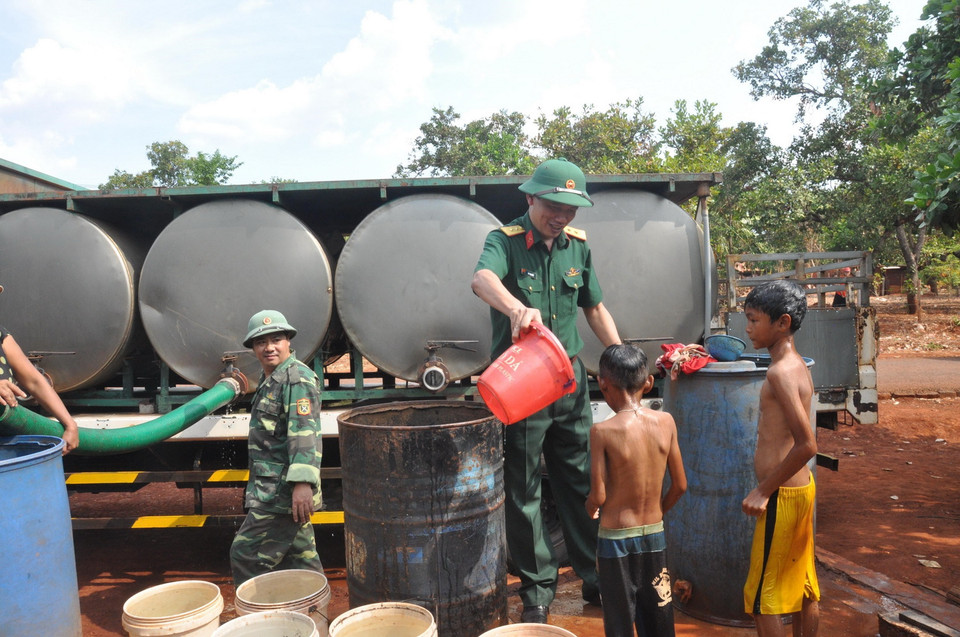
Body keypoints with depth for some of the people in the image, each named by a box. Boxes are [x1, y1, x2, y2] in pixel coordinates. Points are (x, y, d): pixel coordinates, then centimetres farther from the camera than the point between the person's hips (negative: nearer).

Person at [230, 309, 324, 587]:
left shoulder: (297, 377, -14)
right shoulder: (270, 380, 18)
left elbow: (304, 433, -25)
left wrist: (303, 482, -32)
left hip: (283, 491, -10)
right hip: (274, 489, 10)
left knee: (246, 556, -4)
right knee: (301, 557, 16)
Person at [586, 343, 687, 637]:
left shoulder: (603, 431, -19)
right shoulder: (666, 422, -7)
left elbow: (598, 495, -16)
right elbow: (680, 484, 0)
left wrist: (590, 507, 6)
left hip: (616, 538, -4)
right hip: (655, 534, 4)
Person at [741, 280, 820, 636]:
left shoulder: (780, 372, -21)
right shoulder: (797, 365, 7)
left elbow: (806, 445, -26)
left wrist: (763, 491, -18)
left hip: (782, 496, -9)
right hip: (801, 487, 9)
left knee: (761, 594, 4)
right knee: (803, 583, 20)